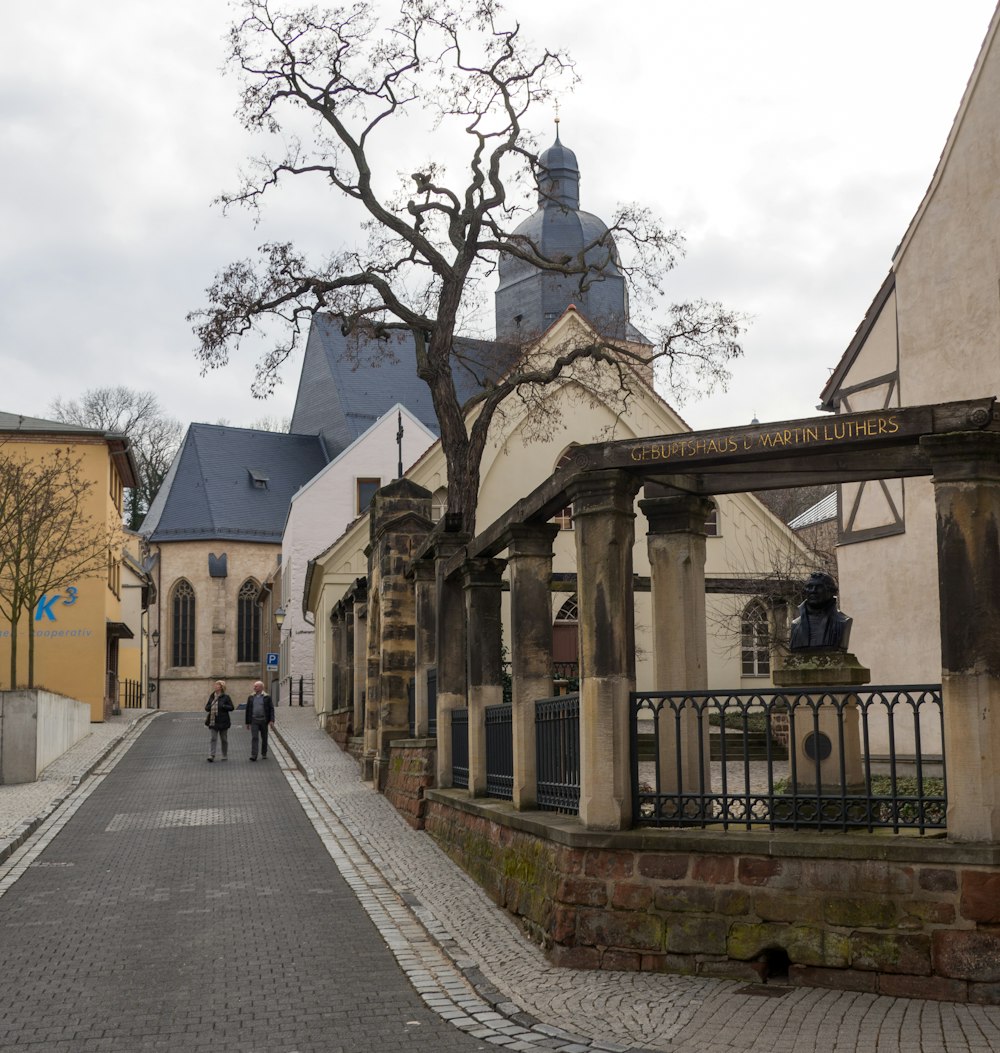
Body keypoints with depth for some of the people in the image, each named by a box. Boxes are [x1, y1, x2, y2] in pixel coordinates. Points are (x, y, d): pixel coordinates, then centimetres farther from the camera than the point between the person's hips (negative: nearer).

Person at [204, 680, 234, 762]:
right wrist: (209, 707, -7)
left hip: (223, 721, -3)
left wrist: (223, 706, -19)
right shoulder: (212, 696, 10)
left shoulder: (226, 697, -3)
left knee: (224, 739, 7)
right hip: (213, 721, 3)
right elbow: (206, 707, 15)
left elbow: (232, 707, -6)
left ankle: (225, 756, 17)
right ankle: (211, 755, -10)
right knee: (213, 739, -5)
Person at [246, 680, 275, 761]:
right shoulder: (251, 697, 7)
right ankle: (253, 755, -15)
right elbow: (248, 710, 11)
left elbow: (271, 709, -2)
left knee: (264, 738, 8)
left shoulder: (267, 697, 0)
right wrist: (247, 722, 9)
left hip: (264, 720, -1)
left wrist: (271, 720, -12)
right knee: (254, 737, -10)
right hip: (254, 720, 1)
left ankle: (264, 754, 21)